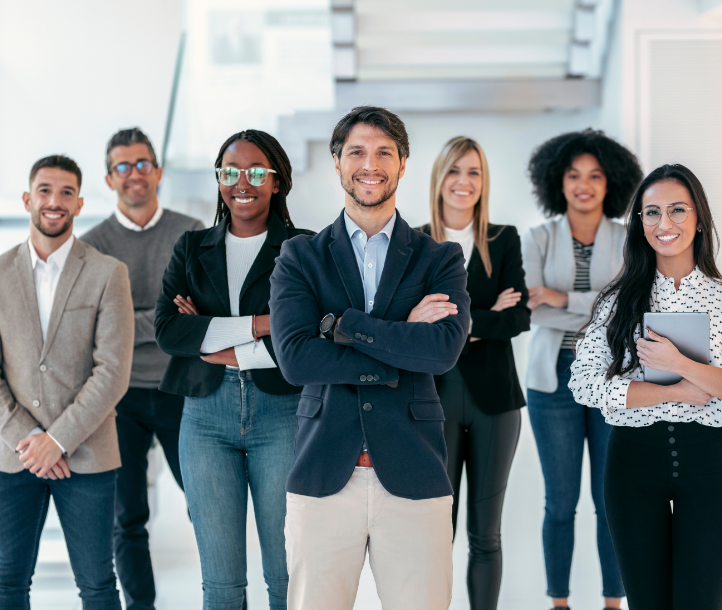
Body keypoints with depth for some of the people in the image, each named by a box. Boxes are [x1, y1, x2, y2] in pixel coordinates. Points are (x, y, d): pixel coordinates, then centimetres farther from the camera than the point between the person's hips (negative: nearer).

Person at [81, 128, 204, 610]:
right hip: (122, 394, 0)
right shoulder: (92, 245, 2)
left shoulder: (190, 233, 4)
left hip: (181, 389, 0)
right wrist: (167, 320, -13)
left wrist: (128, 323, -11)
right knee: (128, 518, 5)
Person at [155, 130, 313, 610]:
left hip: (281, 413, -2)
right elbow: (167, 330, -3)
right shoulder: (192, 250, 12)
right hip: (207, 415, 3)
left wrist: (229, 351, -8)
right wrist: (258, 325, -11)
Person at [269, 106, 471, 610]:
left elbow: (445, 349, -11)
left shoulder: (440, 259, 8)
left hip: (414, 477, 0)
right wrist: (406, 343, -9)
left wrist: (341, 324, -9)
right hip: (323, 475, 0)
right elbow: (295, 358, -9)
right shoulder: (300, 258, 8)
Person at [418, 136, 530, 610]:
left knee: (486, 534, 7)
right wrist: (487, 316, -11)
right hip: (437, 397, -1)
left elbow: (520, 317, -4)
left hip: (493, 398, 1)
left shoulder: (505, 241, 6)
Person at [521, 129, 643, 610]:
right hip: (555, 379, 0)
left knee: (612, 499, 5)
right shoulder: (539, 240, 2)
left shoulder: (629, 242, 3)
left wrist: (565, 298, -16)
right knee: (561, 502, 5)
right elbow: (538, 314, -10)